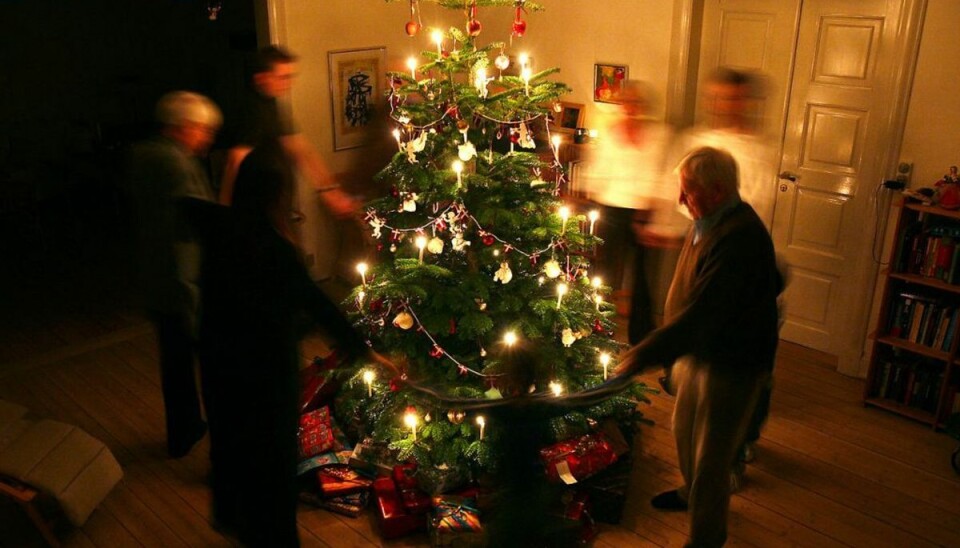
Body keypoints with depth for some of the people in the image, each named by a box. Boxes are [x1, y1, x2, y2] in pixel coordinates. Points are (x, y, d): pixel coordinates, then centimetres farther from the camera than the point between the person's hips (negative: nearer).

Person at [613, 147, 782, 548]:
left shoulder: (739, 237, -30)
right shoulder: (708, 223, 2)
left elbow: (702, 313, -35)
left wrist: (643, 355, -35)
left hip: (730, 363, -10)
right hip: (697, 351, 10)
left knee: (710, 455, 4)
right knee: (684, 430, 27)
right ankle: (692, 493, 54)